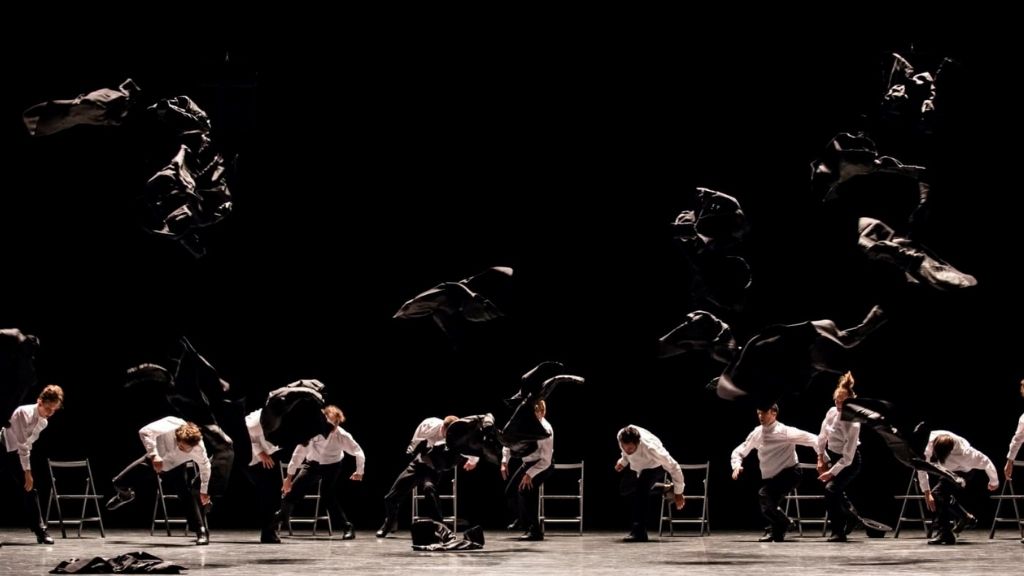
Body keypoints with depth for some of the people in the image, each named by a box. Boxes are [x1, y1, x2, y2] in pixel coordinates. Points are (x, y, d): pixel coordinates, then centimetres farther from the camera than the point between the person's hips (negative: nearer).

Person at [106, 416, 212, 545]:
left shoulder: (199, 449, -34)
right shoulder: (169, 427, -42)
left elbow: (205, 467, -12)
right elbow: (145, 432, -40)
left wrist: (204, 490, 2)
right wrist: (153, 455, -48)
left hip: (175, 467, -1)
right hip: (154, 460, 1)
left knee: (187, 495, -21)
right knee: (119, 482, 1)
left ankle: (202, 532, -10)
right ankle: (125, 495, 41)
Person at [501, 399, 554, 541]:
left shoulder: (545, 430, -31)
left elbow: (546, 460, -27)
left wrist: (530, 474, -29)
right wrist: (504, 462, -2)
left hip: (543, 465, -7)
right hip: (527, 462, 7)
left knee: (525, 491, -26)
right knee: (510, 492, 10)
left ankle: (535, 531, -16)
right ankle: (523, 520, 40)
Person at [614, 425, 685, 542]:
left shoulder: (650, 448, -46)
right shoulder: (621, 436, -32)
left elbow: (674, 467, -33)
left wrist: (678, 494, -25)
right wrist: (623, 461, -12)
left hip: (654, 465, -6)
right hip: (636, 465, 6)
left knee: (641, 490, -30)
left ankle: (639, 531, -25)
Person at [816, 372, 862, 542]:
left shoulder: (853, 424, -28)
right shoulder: (831, 413, -10)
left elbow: (847, 457, -27)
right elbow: (822, 436, 7)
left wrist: (831, 473, -26)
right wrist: (820, 459, 5)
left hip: (849, 462, -7)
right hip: (832, 457, 7)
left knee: (831, 488, -22)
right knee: (837, 493, 12)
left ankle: (838, 531, -10)